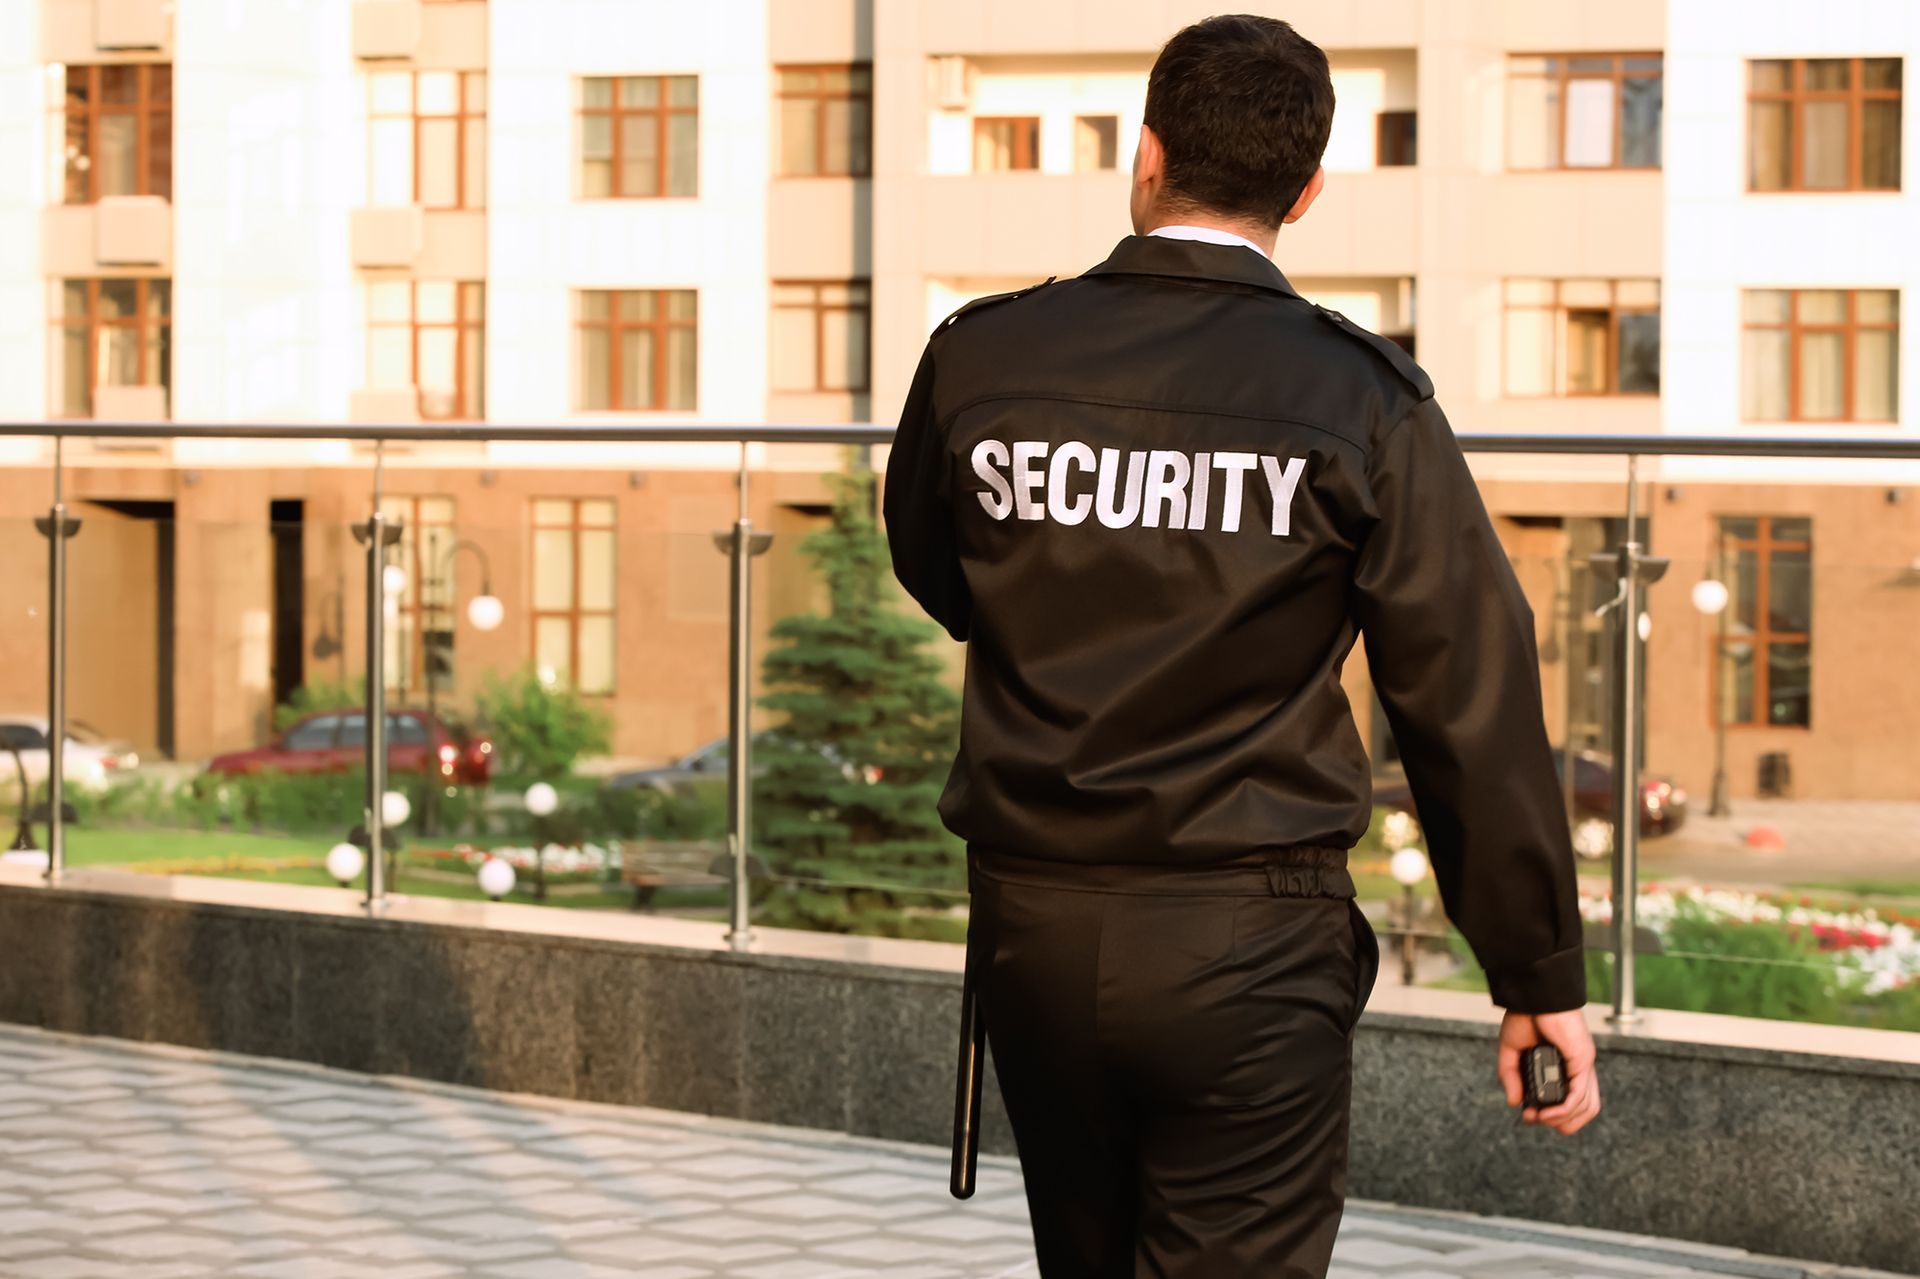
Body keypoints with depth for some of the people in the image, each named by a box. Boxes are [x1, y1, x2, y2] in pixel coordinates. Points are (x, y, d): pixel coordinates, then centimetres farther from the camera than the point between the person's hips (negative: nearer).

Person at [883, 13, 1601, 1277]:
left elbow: (938, 583, 17)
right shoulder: (1363, 398, -9)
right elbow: (1471, 700, -8)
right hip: (1249, 939, -3)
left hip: (1033, 932, 4)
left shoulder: (978, 356, -1)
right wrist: (1542, 975, -1)